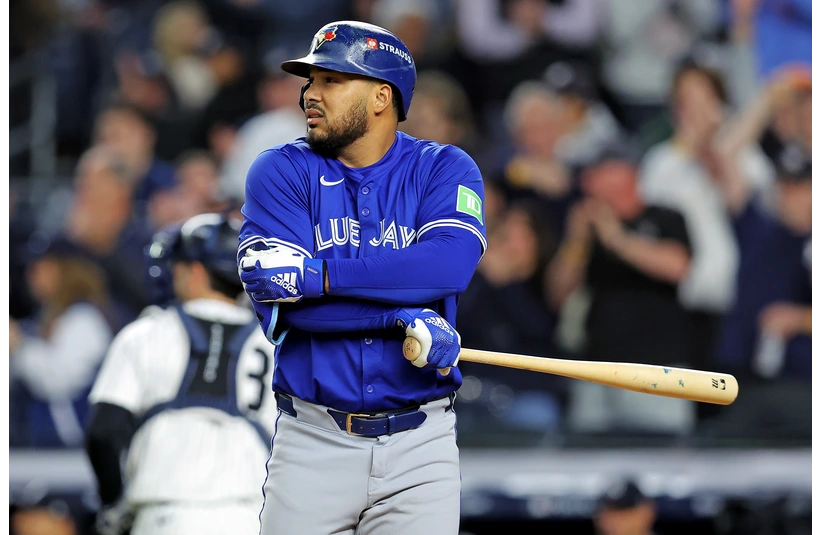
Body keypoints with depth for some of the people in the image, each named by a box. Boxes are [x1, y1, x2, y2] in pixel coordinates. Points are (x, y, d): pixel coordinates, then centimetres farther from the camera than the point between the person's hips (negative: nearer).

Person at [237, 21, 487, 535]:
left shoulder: (445, 170, 3)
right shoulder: (281, 172, 2)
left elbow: (450, 265, -17)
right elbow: (279, 301, -11)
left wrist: (318, 274, -20)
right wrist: (405, 314, -18)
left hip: (421, 451, 0)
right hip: (312, 442, 0)